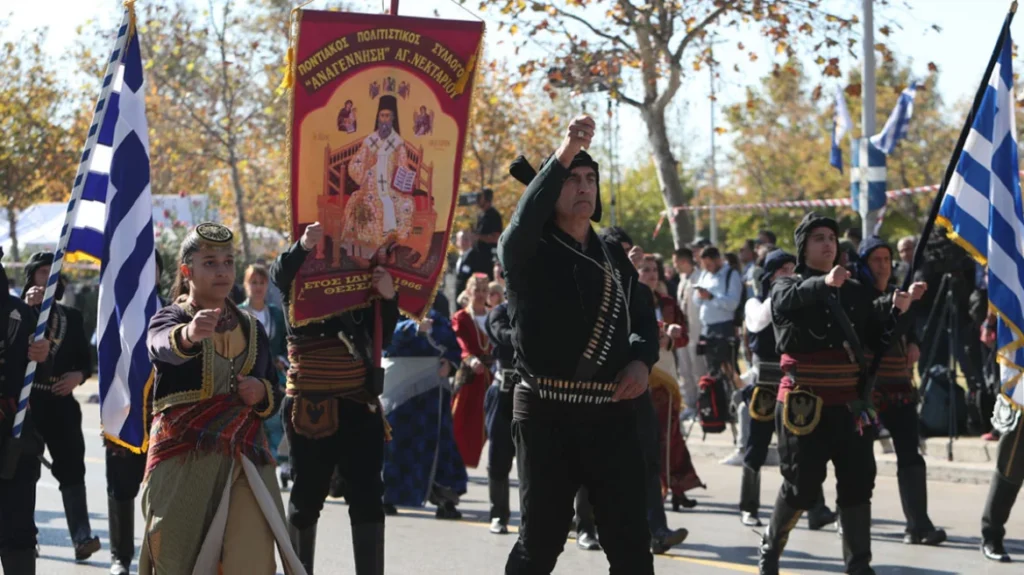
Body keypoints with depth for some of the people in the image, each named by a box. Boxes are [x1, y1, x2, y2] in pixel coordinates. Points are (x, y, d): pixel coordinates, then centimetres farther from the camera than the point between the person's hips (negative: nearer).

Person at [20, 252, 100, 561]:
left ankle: (82, 536, -15)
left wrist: (78, 376, -8)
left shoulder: (72, 317, 15)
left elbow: (86, 360, 14)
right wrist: (28, 306, -21)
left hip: (62, 402, 2)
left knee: (71, 467, -8)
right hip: (26, 402, -2)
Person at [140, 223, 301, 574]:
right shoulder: (169, 319, 0)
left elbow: (276, 396, 21)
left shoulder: (251, 328, 14)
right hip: (182, 462, -3)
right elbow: (162, 346, -26)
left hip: (244, 460, 3)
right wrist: (188, 335, -50)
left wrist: (262, 393, -4)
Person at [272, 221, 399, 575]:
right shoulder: (300, 275, -1)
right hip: (310, 404, -3)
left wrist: (389, 298, -13)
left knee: (367, 498, 1)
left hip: (359, 403, 3)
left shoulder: (362, 279, 8)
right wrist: (303, 246, -44)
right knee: (307, 495, 5)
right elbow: (280, 273, -25)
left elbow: (381, 338, 5)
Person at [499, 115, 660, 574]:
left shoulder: (614, 255, 14)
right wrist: (562, 156, -38)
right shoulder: (528, 251, -3)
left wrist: (642, 360, -2)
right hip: (547, 416, -4)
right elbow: (524, 221, -27)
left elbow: (643, 317, 21)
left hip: (613, 416, 4)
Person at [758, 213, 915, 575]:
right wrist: (824, 283, -42)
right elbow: (787, 301, -25)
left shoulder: (854, 291, 13)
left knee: (858, 483, 3)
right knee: (801, 485, -1)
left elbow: (875, 335, 12)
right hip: (803, 402, -4)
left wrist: (894, 311, -7)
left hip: (848, 402, 4)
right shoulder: (787, 286, 0)